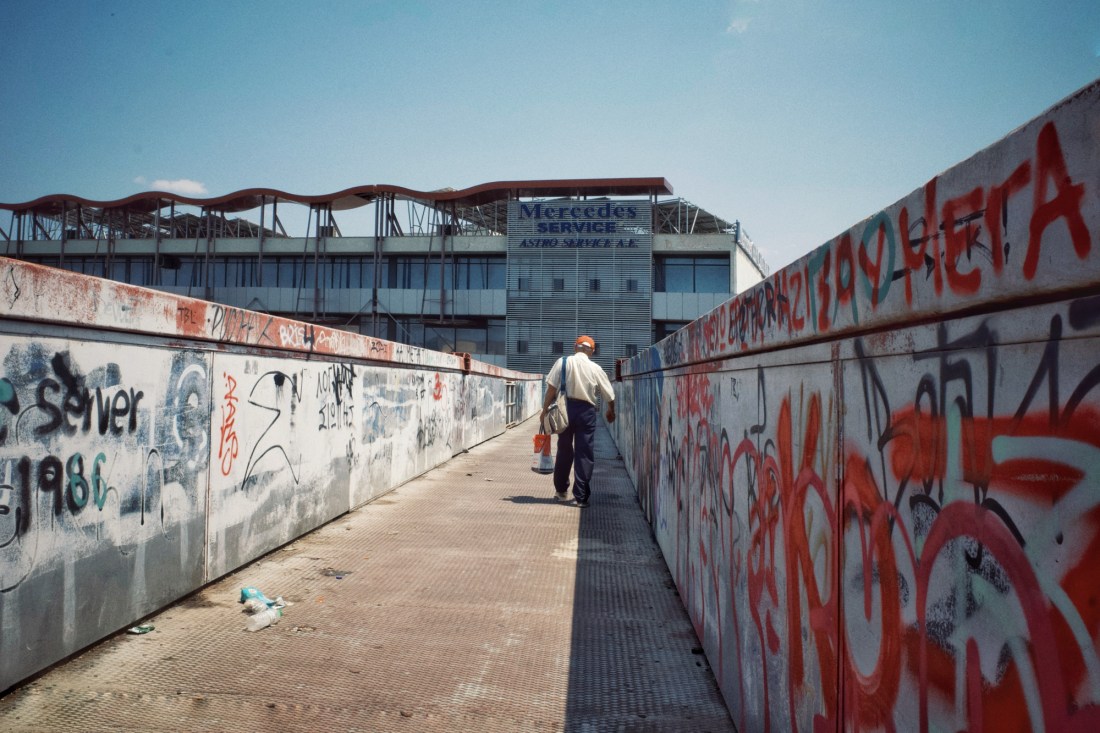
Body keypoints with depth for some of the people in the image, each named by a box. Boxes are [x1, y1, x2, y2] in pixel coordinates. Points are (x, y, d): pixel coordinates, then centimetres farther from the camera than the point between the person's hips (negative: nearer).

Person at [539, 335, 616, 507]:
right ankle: (581, 496, 3)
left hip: (565, 409, 1)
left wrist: (545, 410, 0)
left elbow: (551, 388, -8)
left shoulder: (563, 362, -1)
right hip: (586, 411, -1)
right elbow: (609, 395, 9)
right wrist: (611, 412, 27)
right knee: (585, 454, 4)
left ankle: (560, 490, 28)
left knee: (564, 450, 16)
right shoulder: (596, 368, 1)